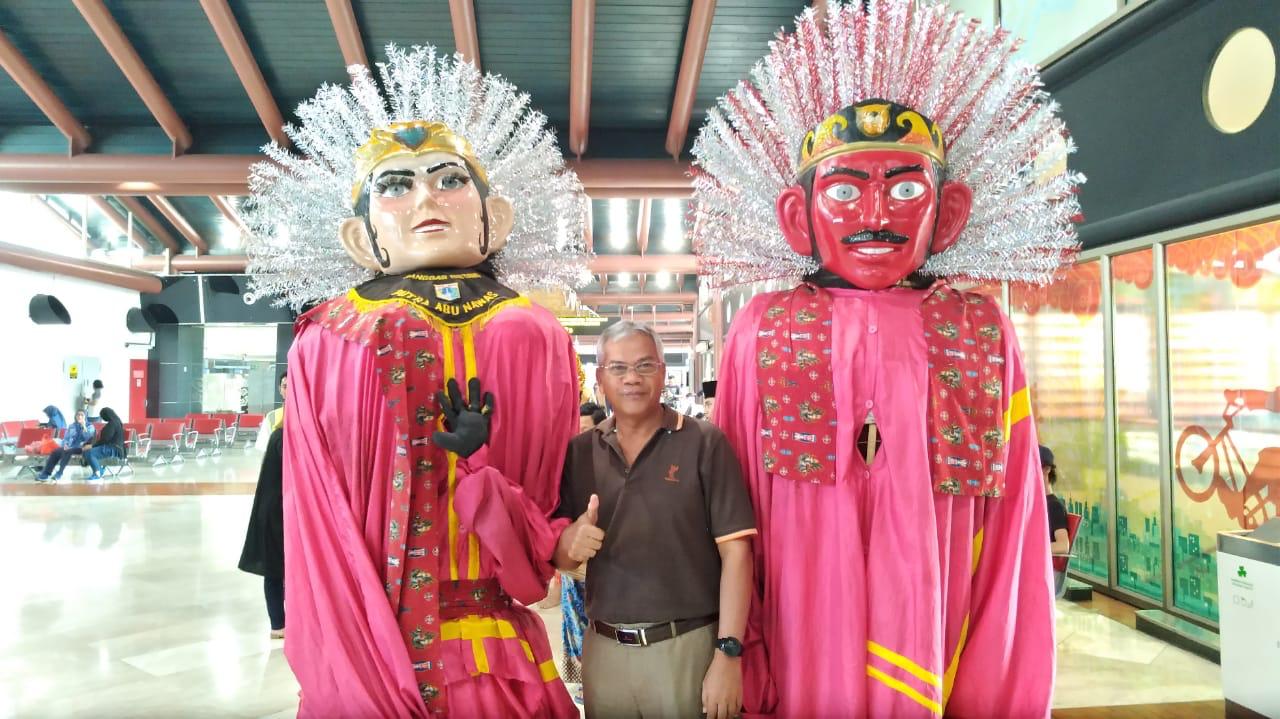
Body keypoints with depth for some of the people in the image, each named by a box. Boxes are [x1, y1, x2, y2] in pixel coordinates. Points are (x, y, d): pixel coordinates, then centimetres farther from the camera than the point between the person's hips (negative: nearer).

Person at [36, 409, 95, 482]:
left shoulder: (89, 426, 1)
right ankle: (46, 474, -24)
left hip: (81, 448, -5)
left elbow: (88, 438, -15)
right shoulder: (71, 426, 16)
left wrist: (84, 426, -20)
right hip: (69, 447, 5)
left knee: (67, 452, -35)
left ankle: (59, 474, -35)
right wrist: (65, 445, -7)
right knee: (55, 451, -21)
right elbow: (65, 438, 14)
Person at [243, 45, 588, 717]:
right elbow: (318, 526, -5)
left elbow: (548, 507, 0)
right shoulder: (324, 344, -3)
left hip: (504, 665, 1)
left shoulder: (538, 339, -2)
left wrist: (480, 466, -19)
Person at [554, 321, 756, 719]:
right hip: (602, 650, 3)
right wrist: (570, 543, -14)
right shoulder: (579, 452, 4)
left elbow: (734, 552, -9)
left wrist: (728, 654, -14)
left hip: (688, 647, -3)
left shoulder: (705, 443, -7)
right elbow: (559, 557, 8)